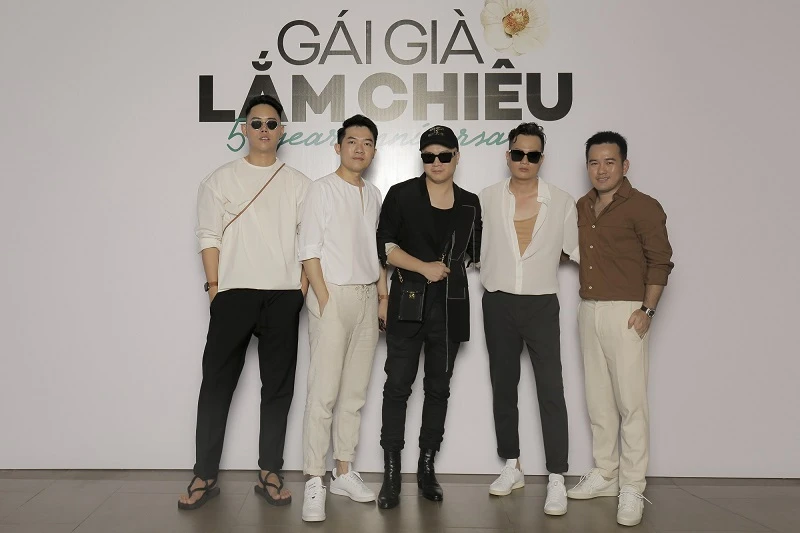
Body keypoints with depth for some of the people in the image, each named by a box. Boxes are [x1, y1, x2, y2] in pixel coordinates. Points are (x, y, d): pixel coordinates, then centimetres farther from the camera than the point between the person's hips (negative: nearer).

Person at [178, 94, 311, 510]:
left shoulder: (298, 183, 10)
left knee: (278, 386, 6)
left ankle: (269, 472, 17)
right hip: (233, 294, -1)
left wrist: (304, 283, -3)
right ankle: (205, 475, 11)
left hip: (284, 296, 1)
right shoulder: (221, 179, 7)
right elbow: (208, 236, 2)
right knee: (217, 383, 1)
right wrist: (214, 284, -6)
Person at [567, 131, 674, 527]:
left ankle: (632, 489, 3)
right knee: (598, 399, 12)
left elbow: (660, 261, -8)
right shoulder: (581, 207, 11)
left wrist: (648, 309, -13)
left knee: (630, 402, -4)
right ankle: (604, 475, 22)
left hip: (625, 312, -6)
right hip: (588, 311, 6)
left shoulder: (643, 208, -7)